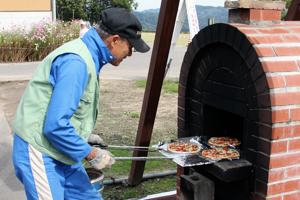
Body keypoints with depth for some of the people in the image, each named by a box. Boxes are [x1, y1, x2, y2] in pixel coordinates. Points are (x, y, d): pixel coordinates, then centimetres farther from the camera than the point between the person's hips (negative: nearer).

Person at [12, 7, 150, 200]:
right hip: (40, 154, -10)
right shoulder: (76, 62, -24)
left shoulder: (87, 55, 8)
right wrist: (91, 154, -16)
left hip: (61, 153, 10)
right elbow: (55, 126, -27)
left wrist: (85, 137, 13)